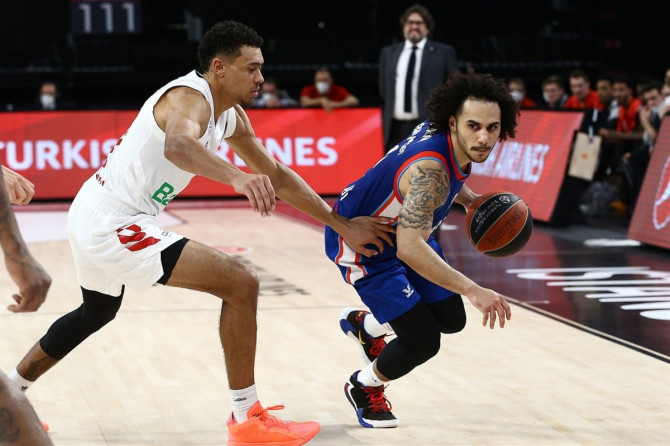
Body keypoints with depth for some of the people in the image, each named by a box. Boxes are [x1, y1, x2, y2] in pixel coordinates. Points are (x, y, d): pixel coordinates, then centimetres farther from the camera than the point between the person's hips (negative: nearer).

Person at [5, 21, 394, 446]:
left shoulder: (230, 117, 9)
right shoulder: (190, 98, -20)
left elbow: (277, 175, 15)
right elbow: (178, 145, -45)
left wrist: (344, 225, 12)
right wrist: (237, 177, -63)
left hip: (94, 215, 11)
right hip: (114, 223, -11)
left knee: (96, 313, 35)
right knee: (241, 284, -15)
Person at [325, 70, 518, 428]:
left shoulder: (455, 143, -13)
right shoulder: (428, 169, -39)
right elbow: (408, 249, -49)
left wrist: (470, 199, -1)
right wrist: (472, 289, -53)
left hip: (403, 231, 8)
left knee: (451, 318, 12)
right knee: (423, 340, -12)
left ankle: (363, 324, 36)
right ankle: (363, 388, 18)